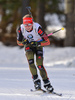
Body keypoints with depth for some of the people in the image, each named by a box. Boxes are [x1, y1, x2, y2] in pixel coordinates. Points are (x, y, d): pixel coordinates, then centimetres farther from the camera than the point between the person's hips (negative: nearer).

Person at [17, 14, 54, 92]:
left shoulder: (37, 28, -31)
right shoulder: (21, 29, -22)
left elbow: (47, 42, -28)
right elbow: (19, 42, -7)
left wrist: (38, 43, -42)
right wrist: (24, 42, -29)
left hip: (38, 45, -2)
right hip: (28, 46, 2)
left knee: (39, 65, -15)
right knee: (30, 61, -25)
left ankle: (46, 83, 1)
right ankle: (36, 80, -16)